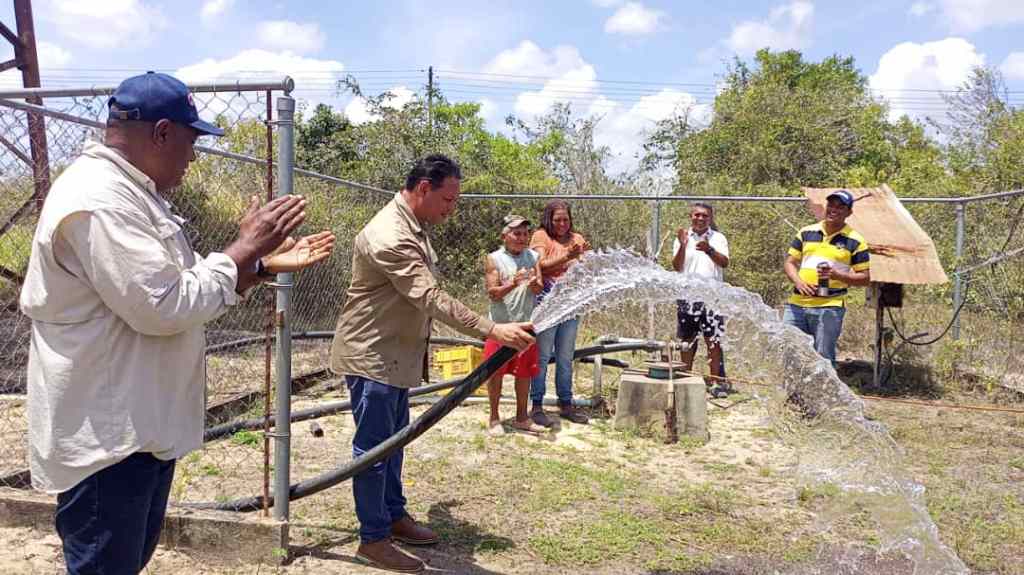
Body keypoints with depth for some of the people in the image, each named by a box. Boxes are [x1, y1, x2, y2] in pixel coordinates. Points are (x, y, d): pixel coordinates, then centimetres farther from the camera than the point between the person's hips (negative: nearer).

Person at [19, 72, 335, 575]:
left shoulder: (129, 193, 13)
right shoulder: (99, 200, -22)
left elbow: (182, 286, 18)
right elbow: (164, 307, -28)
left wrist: (265, 264, 7)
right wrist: (245, 247, -17)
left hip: (141, 425, 11)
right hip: (103, 439, -11)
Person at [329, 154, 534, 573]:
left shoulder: (415, 226, 8)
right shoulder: (390, 237, -26)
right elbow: (432, 299, -33)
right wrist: (491, 330, -36)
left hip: (394, 354, 10)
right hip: (370, 356, -10)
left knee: (393, 440, 19)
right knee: (373, 447, 0)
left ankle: (395, 516, 32)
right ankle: (372, 540, 11)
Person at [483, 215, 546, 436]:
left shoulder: (533, 257, 5)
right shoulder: (493, 259, -5)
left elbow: (540, 289, -1)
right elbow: (492, 293, -12)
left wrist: (534, 284, -25)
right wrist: (513, 284, -28)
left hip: (526, 324, 4)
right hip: (500, 325, -3)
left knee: (525, 372, 10)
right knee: (496, 371, 2)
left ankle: (522, 417, 24)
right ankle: (494, 419, 16)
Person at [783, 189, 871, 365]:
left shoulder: (855, 241, 1)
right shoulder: (806, 232, 10)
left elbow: (865, 277, 2)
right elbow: (790, 263, 12)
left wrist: (837, 275, -15)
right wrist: (798, 281, -9)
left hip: (829, 307, -3)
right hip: (797, 304, 3)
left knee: (824, 358, 0)